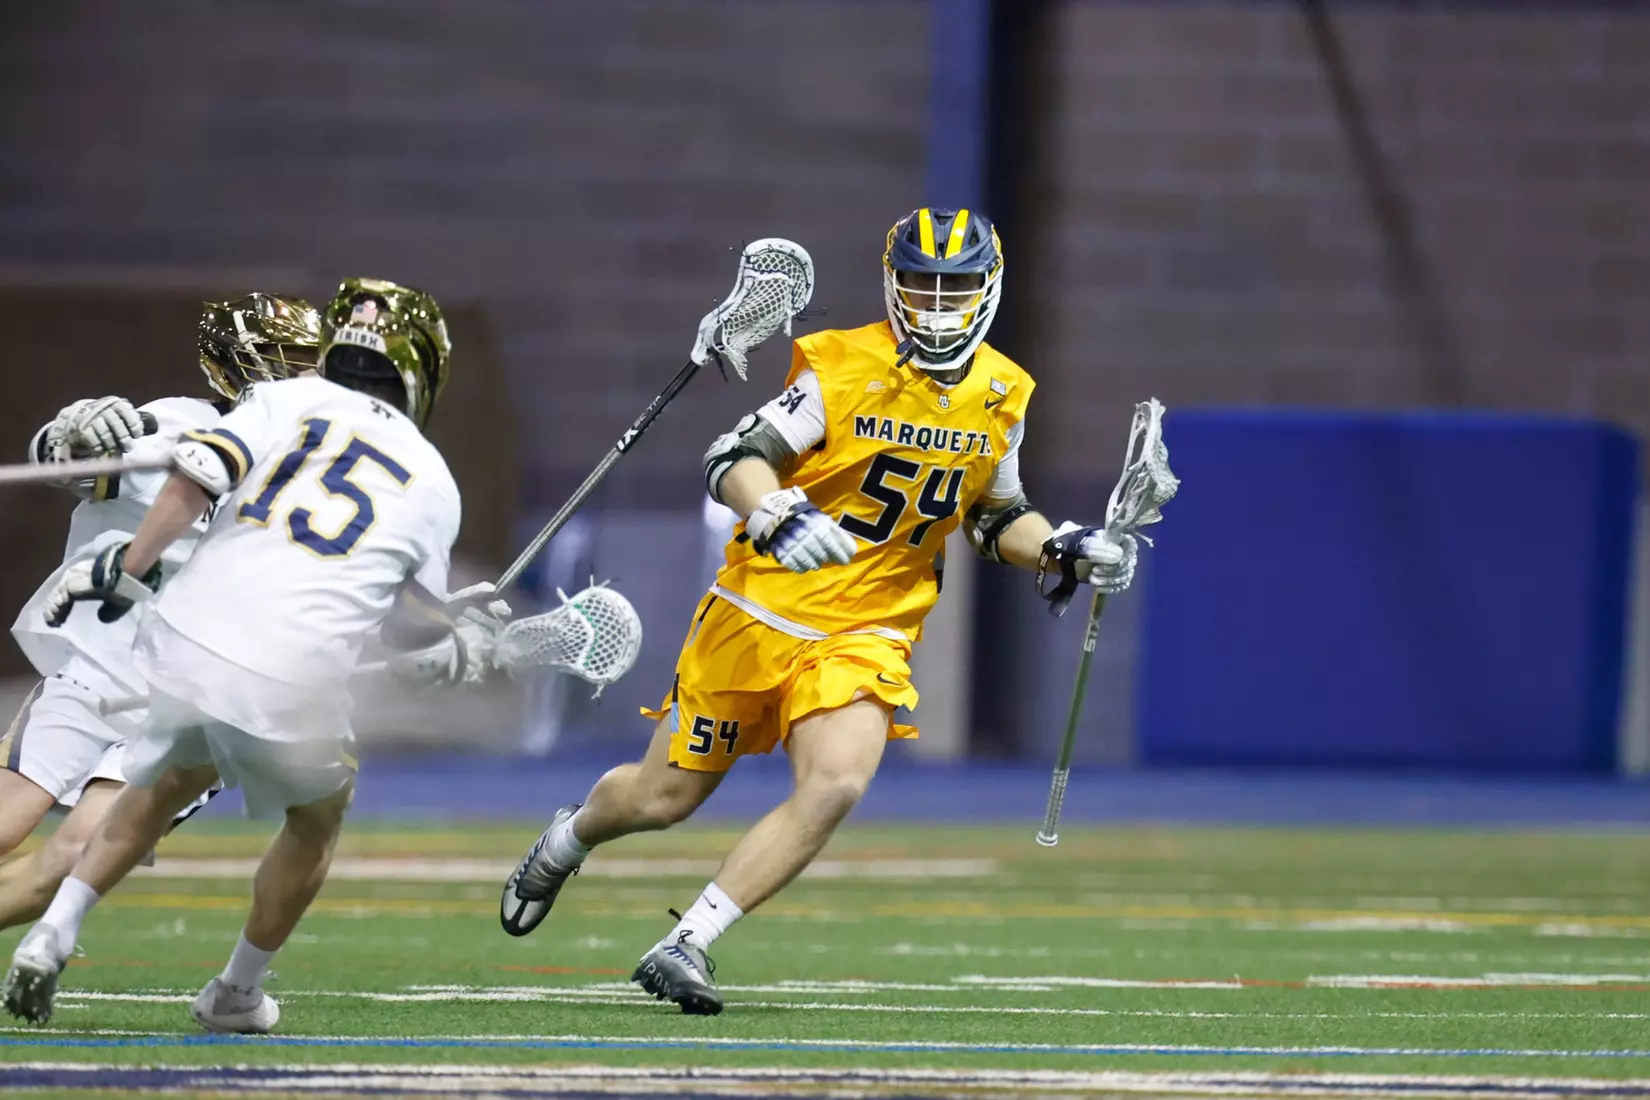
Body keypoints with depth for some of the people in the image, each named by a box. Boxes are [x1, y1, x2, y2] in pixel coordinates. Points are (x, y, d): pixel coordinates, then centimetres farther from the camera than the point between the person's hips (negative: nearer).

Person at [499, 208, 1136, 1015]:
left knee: (836, 787, -24)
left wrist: (1066, 549, 1)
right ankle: (569, 838, 45)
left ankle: (686, 948, -15)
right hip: (763, 609, -3)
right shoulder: (843, 368, -13)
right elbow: (733, 461, -19)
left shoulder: (1001, 396, 4)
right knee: (663, 798, 9)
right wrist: (777, 516, -39)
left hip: (867, 635, 3)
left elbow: (996, 517, 20)